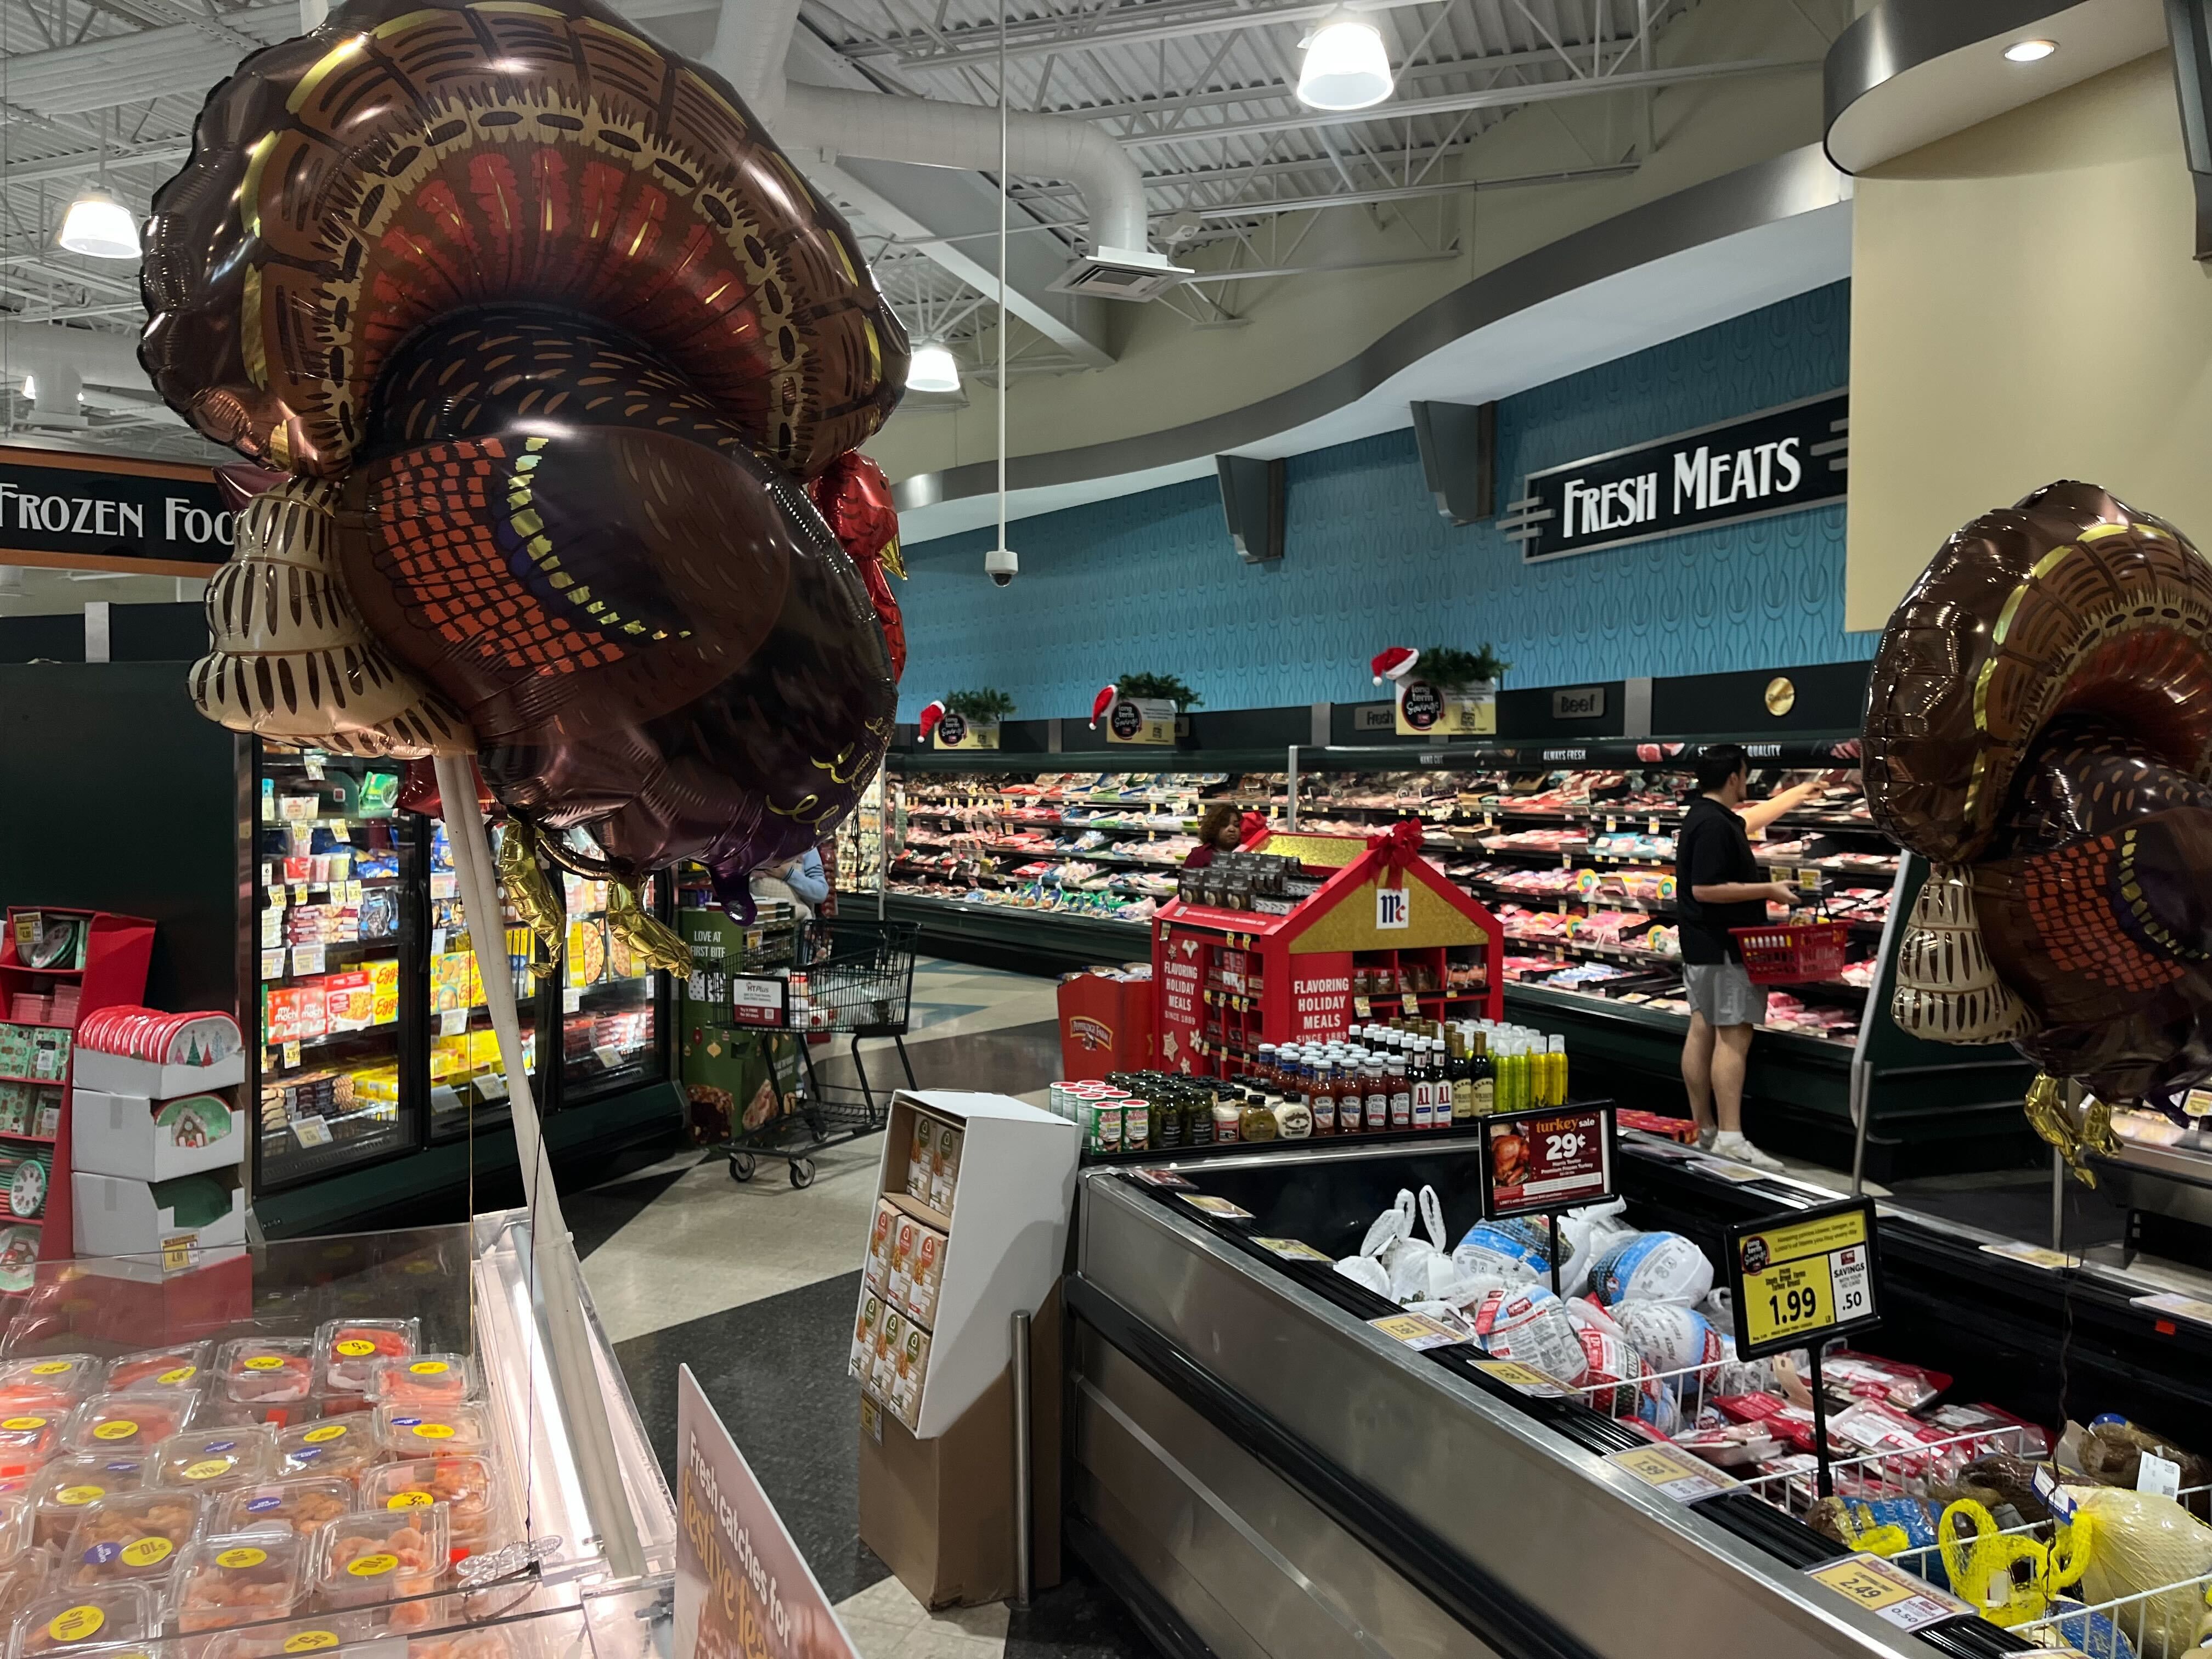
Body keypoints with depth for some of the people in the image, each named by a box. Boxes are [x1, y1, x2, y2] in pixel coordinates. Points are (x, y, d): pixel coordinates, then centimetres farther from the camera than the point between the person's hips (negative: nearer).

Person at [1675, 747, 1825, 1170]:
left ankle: (1704, 1130, 17)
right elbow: (1704, 889, -26)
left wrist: (1798, 794, 44)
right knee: (1733, 1035, -11)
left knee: (1702, 1030, 11)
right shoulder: (1714, 825, -20)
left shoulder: (1712, 816, 12)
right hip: (1724, 948, -11)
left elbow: (1753, 818, 33)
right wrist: (1767, 891, -18)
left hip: (1702, 945, 11)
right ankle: (1731, 1138, -12)